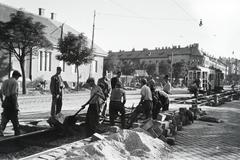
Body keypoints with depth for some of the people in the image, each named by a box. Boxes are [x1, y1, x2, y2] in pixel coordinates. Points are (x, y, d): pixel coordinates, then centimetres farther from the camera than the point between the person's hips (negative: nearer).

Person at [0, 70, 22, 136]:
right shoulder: (15, 82, -12)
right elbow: (14, 94, -20)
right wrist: (16, 106, -18)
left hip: (6, 103, 7)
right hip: (12, 104, -7)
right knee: (15, 121, 5)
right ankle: (17, 134, 17)